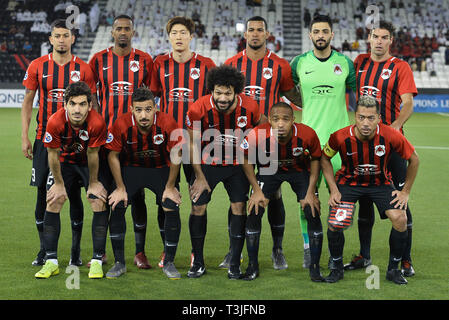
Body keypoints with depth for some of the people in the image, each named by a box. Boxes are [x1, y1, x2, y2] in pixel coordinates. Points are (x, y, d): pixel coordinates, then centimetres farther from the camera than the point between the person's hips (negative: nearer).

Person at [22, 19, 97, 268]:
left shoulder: (83, 69, 2)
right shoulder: (37, 67, 3)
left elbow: (91, 105, 7)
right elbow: (27, 102, 7)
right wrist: (24, 137, 0)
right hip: (44, 139, 1)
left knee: (74, 194, 2)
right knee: (43, 193, 3)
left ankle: (76, 251, 12)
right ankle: (44, 250, 14)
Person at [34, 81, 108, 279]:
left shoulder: (97, 123, -33)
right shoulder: (55, 122, -31)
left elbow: (92, 155, -19)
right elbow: (53, 155, -16)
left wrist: (93, 183, -8)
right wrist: (59, 184, -8)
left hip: (89, 164, -1)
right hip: (65, 161, 1)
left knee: (99, 203, -14)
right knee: (53, 202, -9)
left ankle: (97, 262, -6)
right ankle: (51, 261, -2)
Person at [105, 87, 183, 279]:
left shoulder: (167, 123, -27)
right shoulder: (122, 124, -25)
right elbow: (113, 156, -9)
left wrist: (170, 187, -7)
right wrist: (120, 188, -7)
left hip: (162, 169, -1)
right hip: (131, 168, 1)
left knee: (172, 209, -16)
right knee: (117, 206, -14)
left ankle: (169, 263, 2)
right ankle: (119, 263, 1)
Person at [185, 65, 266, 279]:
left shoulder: (249, 107, -19)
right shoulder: (198, 109, -22)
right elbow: (193, 144, -9)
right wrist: (200, 177, -7)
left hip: (238, 164, 1)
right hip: (207, 163, 0)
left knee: (239, 207, -7)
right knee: (198, 206, -5)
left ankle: (235, 265, 3)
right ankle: (198, 263, 8)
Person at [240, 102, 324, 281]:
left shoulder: (307, 134, -31)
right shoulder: (257, 135, -32)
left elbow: (315, 159, -9)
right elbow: (247, 160, -11)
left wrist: (310, 192, -11)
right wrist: (257, 190, -12)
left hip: (299, 171, 0)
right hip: (269, 170, 0)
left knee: (313, 214, -9)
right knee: (254, 212, -10)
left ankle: (315, 267, 7)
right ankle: (253, 266, 6)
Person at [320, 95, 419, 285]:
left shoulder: (391, 136, -24)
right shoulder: (340, 137, -23)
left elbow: (414, 159, -6)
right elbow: (325, 158, -2)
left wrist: (405, 191, -4)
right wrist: (333, 190, -8)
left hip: (381, 183, 1)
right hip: (348, 182, 0)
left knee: (400, 219, -20)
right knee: (335, 224, -20)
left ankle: (393, 269, 3)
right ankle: (337, 268, 8)